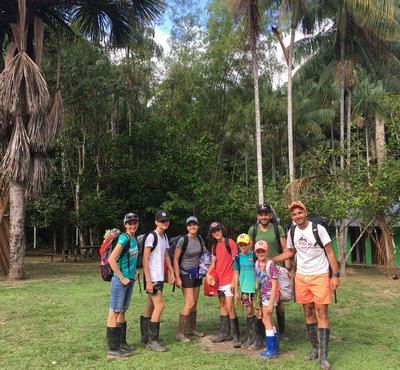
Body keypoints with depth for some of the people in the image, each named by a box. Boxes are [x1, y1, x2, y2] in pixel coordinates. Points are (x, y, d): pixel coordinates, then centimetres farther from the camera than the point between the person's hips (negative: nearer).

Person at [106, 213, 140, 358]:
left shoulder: (134, 239, 8)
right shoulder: (124, 239, -18)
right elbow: (111, 260, -25)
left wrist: (134, 272, 13)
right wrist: (122, 278, -19)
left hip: (130, 280, 9)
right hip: (120, 281, -9)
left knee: (122, 311, 17)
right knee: (115, 312, -1)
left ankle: (121, 342, 30)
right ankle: (113, 349, 6)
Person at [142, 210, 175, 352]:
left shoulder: (164, 237, 12)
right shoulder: (151, 236, -13)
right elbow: (145, 259, -16)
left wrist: (171, 272, 13)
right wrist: (148, 280, -20)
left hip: (160, 277, 8)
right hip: (152, 278, -8)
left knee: (150, 306, 14)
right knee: (159, 306, -11)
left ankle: (146, 336, 23)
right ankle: (153, 341, -3)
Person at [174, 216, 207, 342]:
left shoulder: (199, 238, 1)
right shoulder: (183, 240, -17)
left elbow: (205, 252, 18)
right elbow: (175, 259, -14)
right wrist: (177, 277, -17)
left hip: (196, 273, 6)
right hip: (185, 274, -6)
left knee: (194, 303, 12)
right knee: (190, 303, -11)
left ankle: (192, 329, 26)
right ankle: (180, 333, -2)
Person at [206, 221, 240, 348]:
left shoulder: (230, 243, -10)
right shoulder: (214, 246, 11)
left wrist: (234, 280, -14)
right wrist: (208, 273, -1)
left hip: (229, 280, -7)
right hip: (218, 280, 7)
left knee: (229, 307, -10)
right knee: (222, 306, 14)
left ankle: (236, 336, 0)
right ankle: (224, 333, 24)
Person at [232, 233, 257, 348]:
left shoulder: (255, 255, -7)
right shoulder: (238, 257, 3)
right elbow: (236, 274, 9)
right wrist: (236, 291, 9)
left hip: (256, 288, -3)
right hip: (245, 289, 3)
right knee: (249, 312, 10)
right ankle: (251, 337, 21)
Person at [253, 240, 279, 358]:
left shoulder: (270, 264, -17)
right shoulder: (256, 264, 5)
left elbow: (274, 284, -17)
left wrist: (271, 303, -19)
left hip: (269, 295, -7)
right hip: (261, 295, 8)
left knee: (266, 320, -2)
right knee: (268, 320, 15)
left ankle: (271, 349, 9)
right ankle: (274, 347, 28)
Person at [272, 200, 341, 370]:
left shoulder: (318, 229, -12)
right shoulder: (292, 232, 3)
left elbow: (330, 252, -8)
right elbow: (290, 251, 19)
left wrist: (336, 275, -13)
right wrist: (270, 259, 11)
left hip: (320, 276, -5)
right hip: (301, 276, 5)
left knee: (321, 313, -5)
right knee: (308, 312, 11)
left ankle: (323, 355, -1)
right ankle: (315, 348, 24)